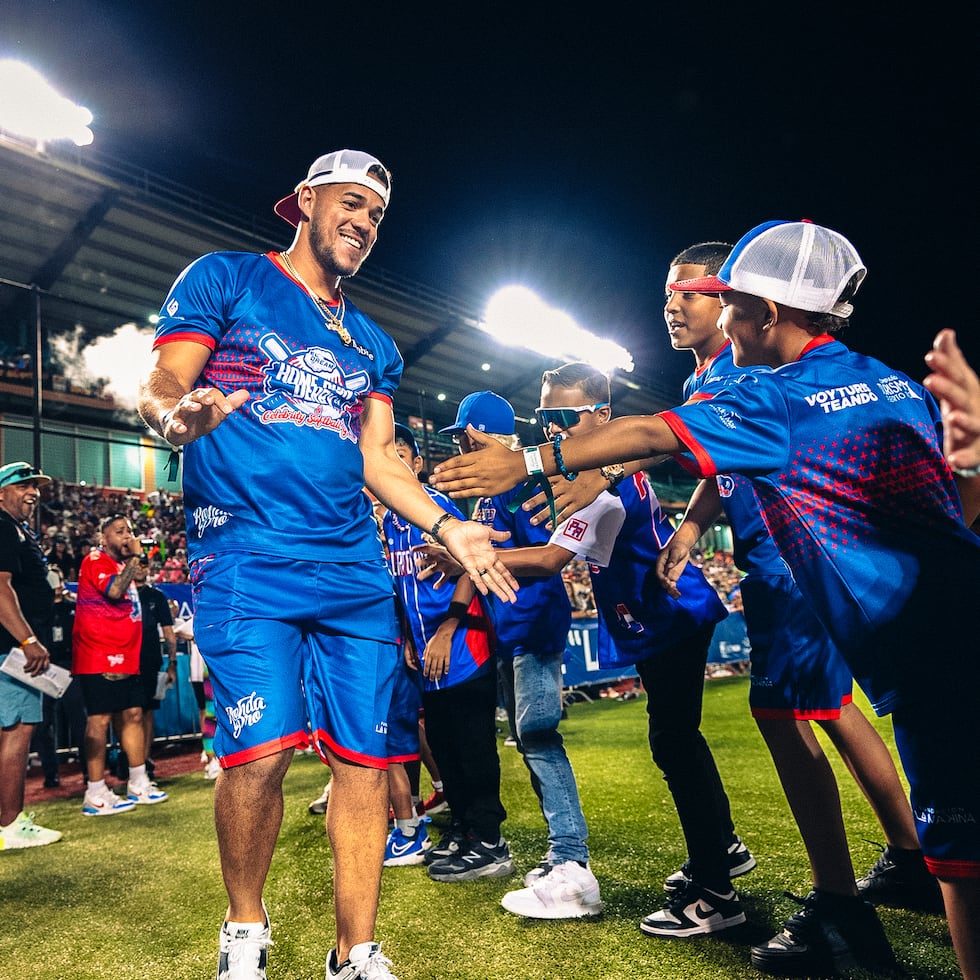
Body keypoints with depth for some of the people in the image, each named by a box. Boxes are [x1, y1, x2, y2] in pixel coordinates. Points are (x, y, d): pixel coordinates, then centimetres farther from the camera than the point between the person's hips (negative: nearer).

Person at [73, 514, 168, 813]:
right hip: (100, 656, -9)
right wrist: (134, 556, -16)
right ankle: (95, 795, -1)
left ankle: (139, 784, 18)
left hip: (125, 657, 9)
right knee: (100, 718, -7)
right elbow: (114, 591, -24)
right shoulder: (95, 560, -8)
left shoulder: (122, 565, 21)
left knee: (133, 715, 10)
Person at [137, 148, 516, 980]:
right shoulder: (225, 280, 10)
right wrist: (178, 413, -24)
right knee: (262, 749, -13)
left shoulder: (371, 343, 23)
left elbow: (377, 456, 18)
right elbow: (160, 385, 1)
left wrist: (446, 525, 6)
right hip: (247, 556, -4)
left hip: (354, 568, 5)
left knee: (365, 756, 2)